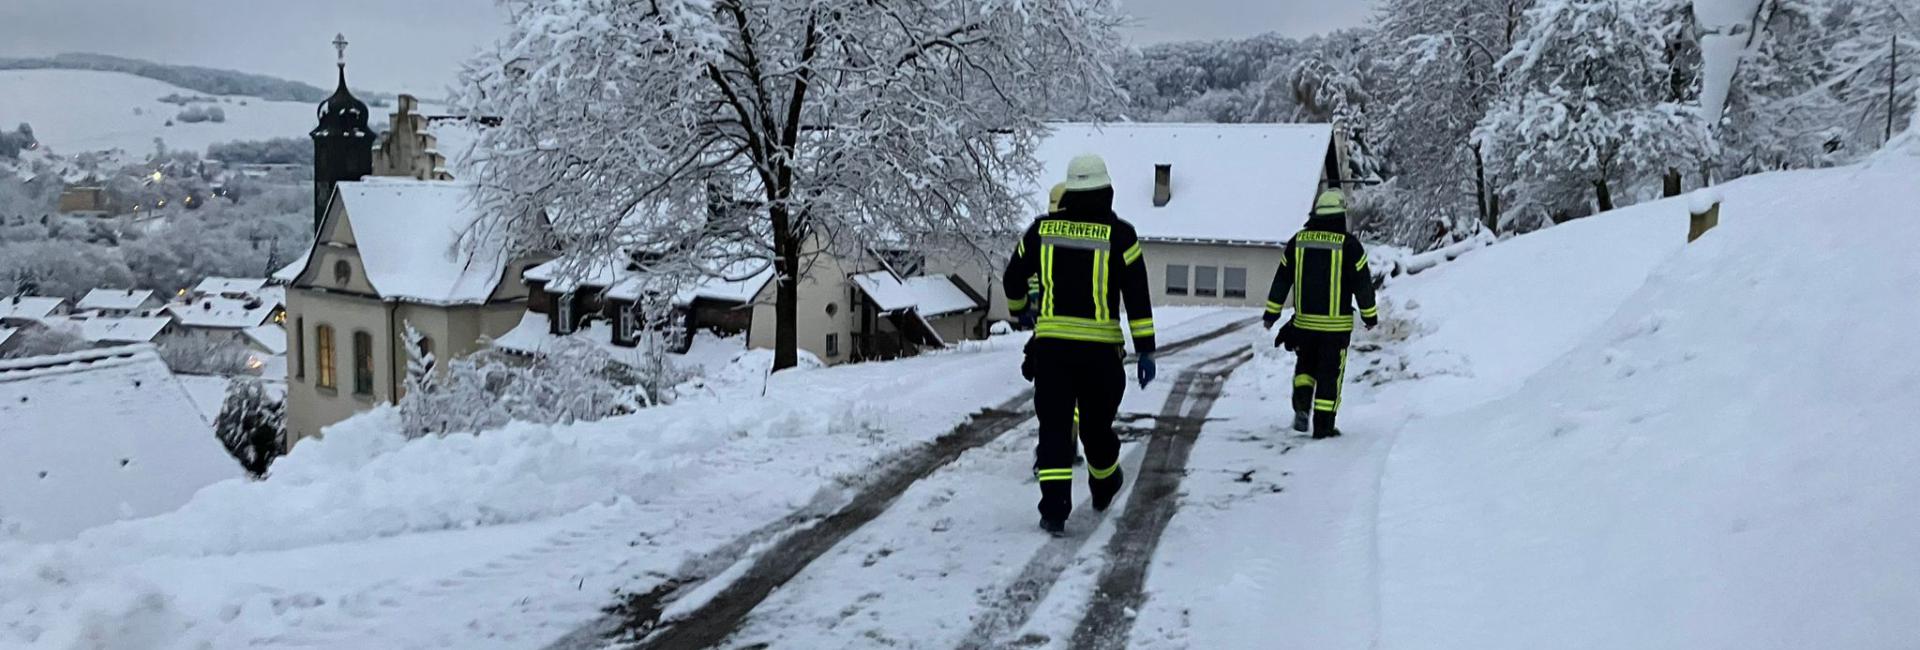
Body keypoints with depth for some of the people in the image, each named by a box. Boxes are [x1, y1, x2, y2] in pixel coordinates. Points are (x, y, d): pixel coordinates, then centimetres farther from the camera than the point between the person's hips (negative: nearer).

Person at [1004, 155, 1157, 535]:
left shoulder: (1042, 228, 3)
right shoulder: (1119, 234, -3)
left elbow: (1014, 277, 15)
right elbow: (1137, 296, -6)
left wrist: (1018, 308, 36)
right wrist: (1145, 350, -3)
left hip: (1050, 343, 1)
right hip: (1100, 347, -1)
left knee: (1053, 426, 2)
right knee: (1097, 422, 15)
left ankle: (1054, 508, -7)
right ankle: (1104, 489, 39)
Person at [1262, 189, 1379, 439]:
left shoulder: (1298, 241, 2)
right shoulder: (1349, 244, -9)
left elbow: (1281, 280, 6)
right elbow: (1363, 284, -4)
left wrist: (1271, 314, 14)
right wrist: (1370, 316, 9)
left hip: (1303, 322, 3)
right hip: (1336, 324, -3)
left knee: (1305, 365, 21)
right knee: (1330, 375, 6)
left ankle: (1301, 405, 0)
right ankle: (1323, 426, 8)